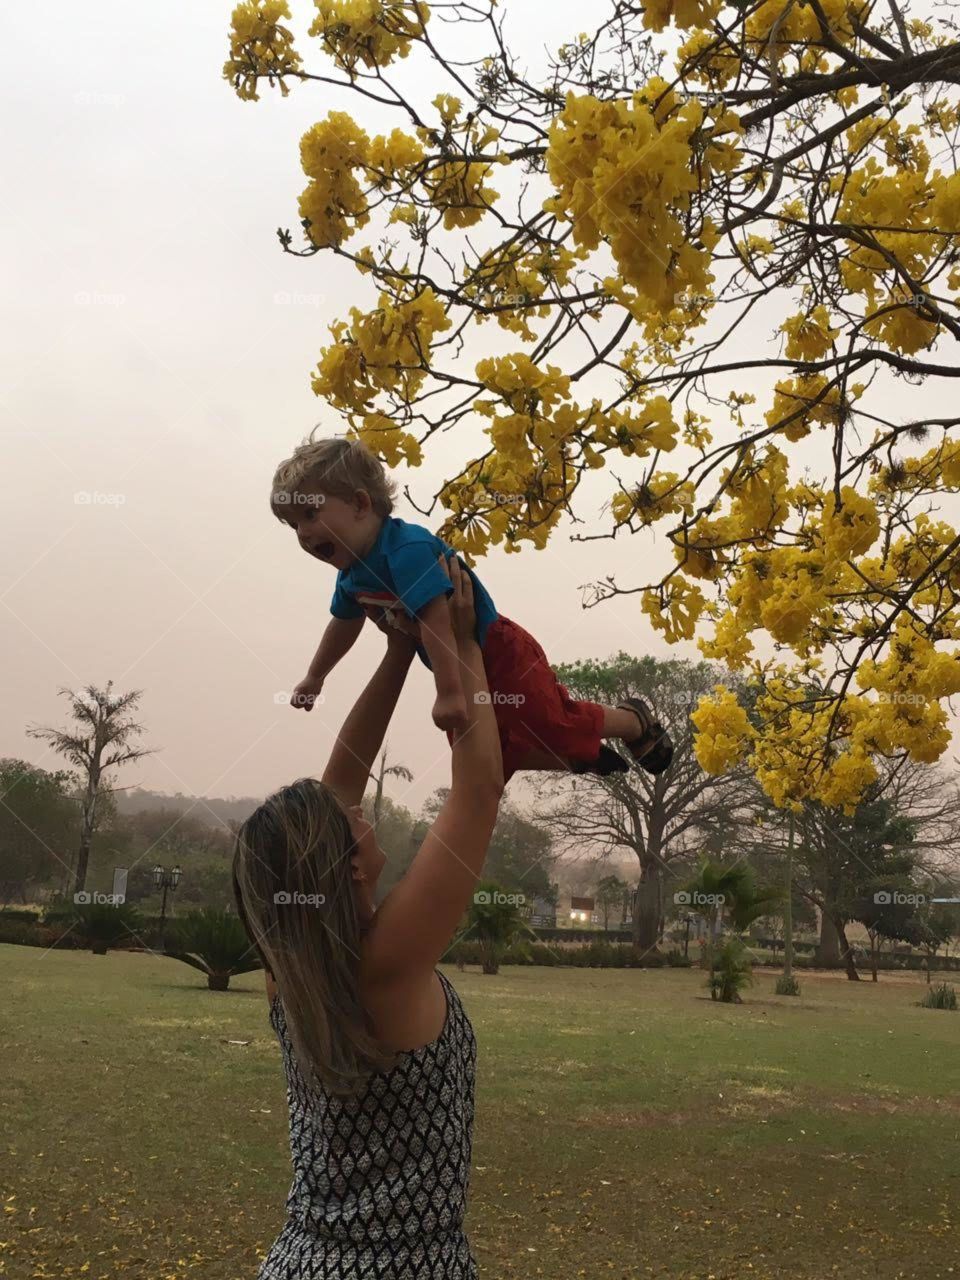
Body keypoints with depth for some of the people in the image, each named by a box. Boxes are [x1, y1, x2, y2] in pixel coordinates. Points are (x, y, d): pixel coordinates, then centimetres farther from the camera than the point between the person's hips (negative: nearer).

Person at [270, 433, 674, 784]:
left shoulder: (407, 548, -32)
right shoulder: (351, 573, -1)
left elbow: (434, 621, -40)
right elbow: (344, 624, 19)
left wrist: (450, 693, -44)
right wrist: (314, 678, 32)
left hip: (498, 653, -9)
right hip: (463, 669, 9)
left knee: (552, 726, -5)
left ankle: (636, 721, 25)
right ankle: (583, 755, 32)